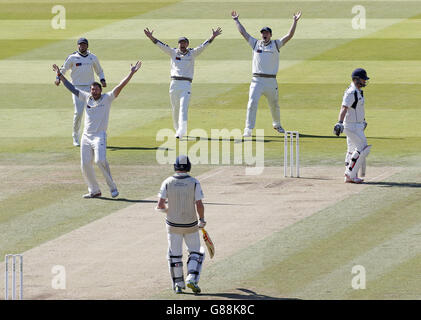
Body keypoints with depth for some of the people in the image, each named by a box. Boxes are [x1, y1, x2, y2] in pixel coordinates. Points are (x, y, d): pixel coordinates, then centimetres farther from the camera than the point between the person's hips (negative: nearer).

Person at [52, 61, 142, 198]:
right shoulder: (86, 98, 12)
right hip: (86, 136, 5)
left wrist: (131, 73, -13)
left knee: (100, 160, -24)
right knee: (85, 165, 2)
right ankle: (94, 191, 13)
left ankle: (112, 187, -15)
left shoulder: (107, 98, 2)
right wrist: (60, 75, 19)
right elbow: (71, 88, 18)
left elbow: (120, 86, -6)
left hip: (99, 136, -5)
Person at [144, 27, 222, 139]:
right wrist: (151, 37, -8)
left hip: (186, 84, -2)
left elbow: (203, 46, 0)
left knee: (183, 107, -15)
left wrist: (213, 37, -12)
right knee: (175, 109, 8)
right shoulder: (173, 52, 12)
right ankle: (177, 129, 22)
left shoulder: (192, 53, 9)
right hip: (174, 83, 2)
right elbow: (161, 45, 4)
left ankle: (181, 131, -25)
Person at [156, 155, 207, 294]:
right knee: (196, 252, 15)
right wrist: (202, 220, 1)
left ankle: (178, 284, 17)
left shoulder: (167, 182, -8)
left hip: (173, 225, 1)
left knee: (174, 255, 14)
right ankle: (192, 280, -2)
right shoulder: (194, 182, -11)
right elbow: (199, 205, -15)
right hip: (191, 225, -1)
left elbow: (160, 205, -12)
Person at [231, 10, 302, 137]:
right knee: (252, 103, -14)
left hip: (271, 81, 0)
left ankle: (277, 125, 38)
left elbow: (289, 36, -2)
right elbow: (243, 32, 15)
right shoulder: (255, 43, 11)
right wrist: (236, 20, 16)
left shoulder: (276, 44, 7)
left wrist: (295, 22, -10)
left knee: (274, 105, 13)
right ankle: (248, 129, -16)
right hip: (257, 80, 0)